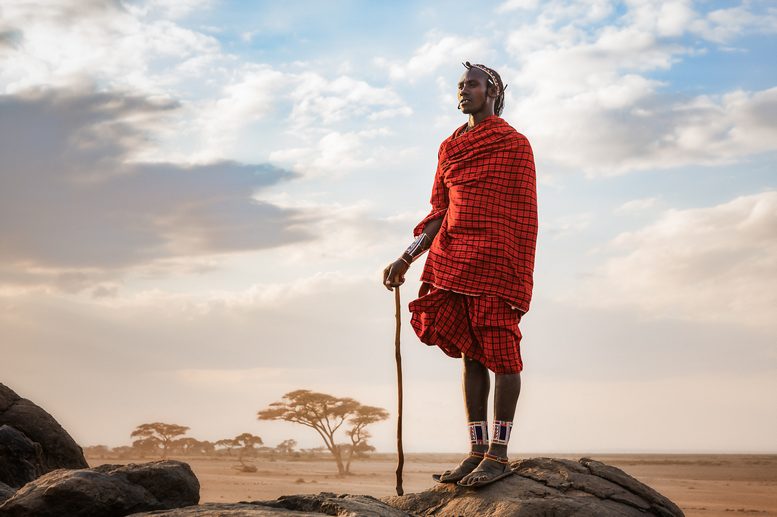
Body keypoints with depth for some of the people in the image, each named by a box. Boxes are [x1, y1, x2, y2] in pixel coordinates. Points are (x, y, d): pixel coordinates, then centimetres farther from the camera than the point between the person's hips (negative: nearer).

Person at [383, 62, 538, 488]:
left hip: (495, 261, -6)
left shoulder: (514, 144, 0)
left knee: (502, 355, -5)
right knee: (471, 355, 7)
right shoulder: (449, 148, 18)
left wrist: (522, 278, -9)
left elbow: (524, 216, -4)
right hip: (452, 261, 6)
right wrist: (407, 259, 9)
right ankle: (477, 451, 10)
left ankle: (499, 453, -3)